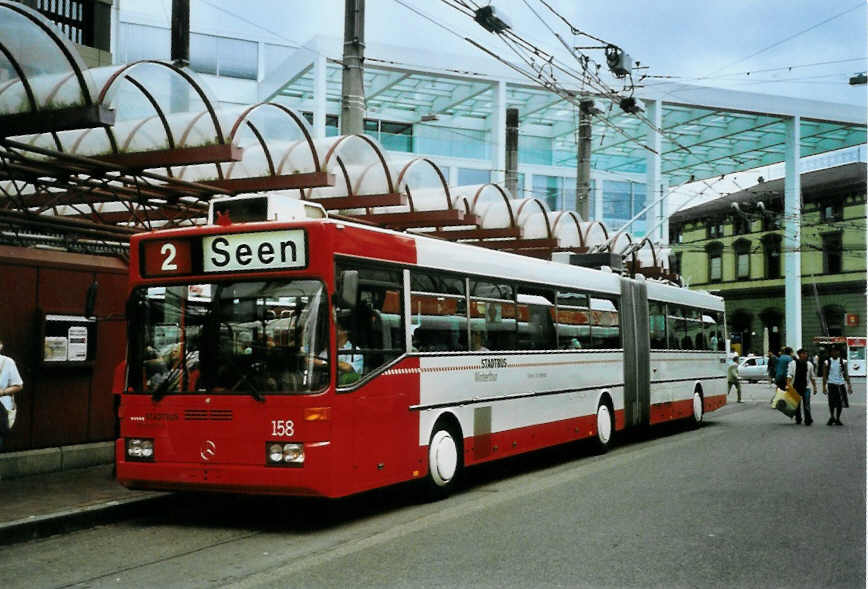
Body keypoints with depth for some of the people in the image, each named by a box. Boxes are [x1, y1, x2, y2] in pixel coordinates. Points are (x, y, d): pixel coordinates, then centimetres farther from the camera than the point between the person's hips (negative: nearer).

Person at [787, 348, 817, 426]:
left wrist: (814, 386, 15)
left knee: (806, 404, -9)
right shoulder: (793, 363, -1)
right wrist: (788, 384, -19)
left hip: (806, 387, 1)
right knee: (797, 404, 9)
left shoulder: (809, 364, 8)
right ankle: (798, 419, 23)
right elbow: (789, 375, -7)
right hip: (796, 386, -1)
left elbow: (812, 377, 16)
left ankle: (808, 420, -8)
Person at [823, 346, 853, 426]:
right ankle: (832, 417, 13)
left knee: (840, 403, 2)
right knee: (832, 403, -4)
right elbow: (824, 375, 3)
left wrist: (849, 385, 2)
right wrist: (824, 387, -3)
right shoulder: (827, 362, 2)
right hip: (831, 384, -2)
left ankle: (837, 419, 15)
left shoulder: (843, 362, 6)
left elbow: (846, 374, 8)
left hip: (840, 384, 2)